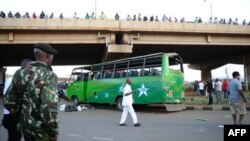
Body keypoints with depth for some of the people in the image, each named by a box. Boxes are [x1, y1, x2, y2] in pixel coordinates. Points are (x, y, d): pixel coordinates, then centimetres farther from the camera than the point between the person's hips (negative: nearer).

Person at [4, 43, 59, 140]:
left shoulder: (20, 74, 2)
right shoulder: (49, 76, -19)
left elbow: (9, 102, 7)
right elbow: (49, 106, -29)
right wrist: (54, 131, -16)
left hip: (26, 126, 7)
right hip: (41, 129, -7)